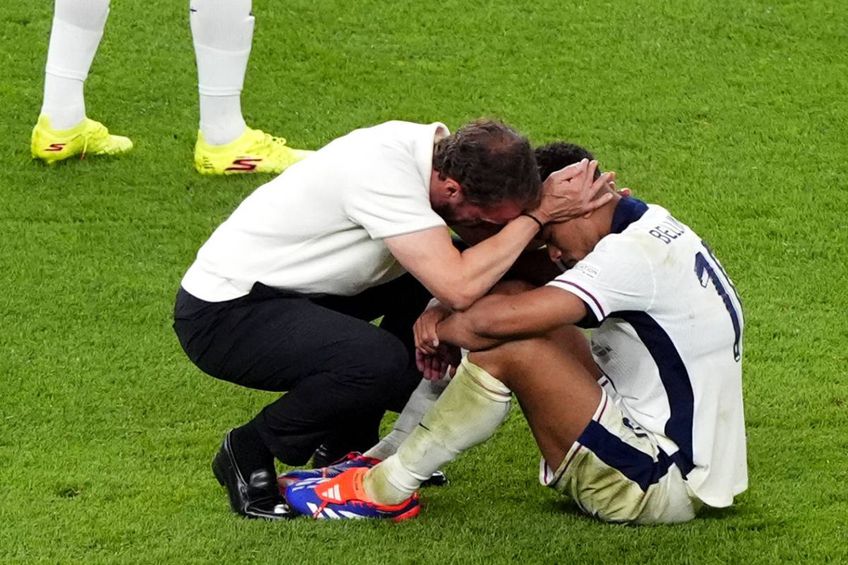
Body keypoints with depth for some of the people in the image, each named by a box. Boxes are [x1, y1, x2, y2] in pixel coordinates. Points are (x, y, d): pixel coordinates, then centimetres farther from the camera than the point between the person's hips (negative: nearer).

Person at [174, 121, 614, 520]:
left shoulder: (436, 147, -5)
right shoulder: (384, 174, -32)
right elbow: (461, 288, -36)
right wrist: (538, 214, -26)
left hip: (292, 290, 10)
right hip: (222, 314, -10)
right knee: (380, 361, -31)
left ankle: (348, 444, 14)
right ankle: (249, 454, -5)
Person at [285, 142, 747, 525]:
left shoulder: (635, 255, -21)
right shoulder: (654, 229, 11)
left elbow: (496, 321, -29)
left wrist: (443, 328, -9)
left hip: (664, 487, -11)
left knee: (506, 348, -19)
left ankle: (386, 490, -7)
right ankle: (390, 454, 10)